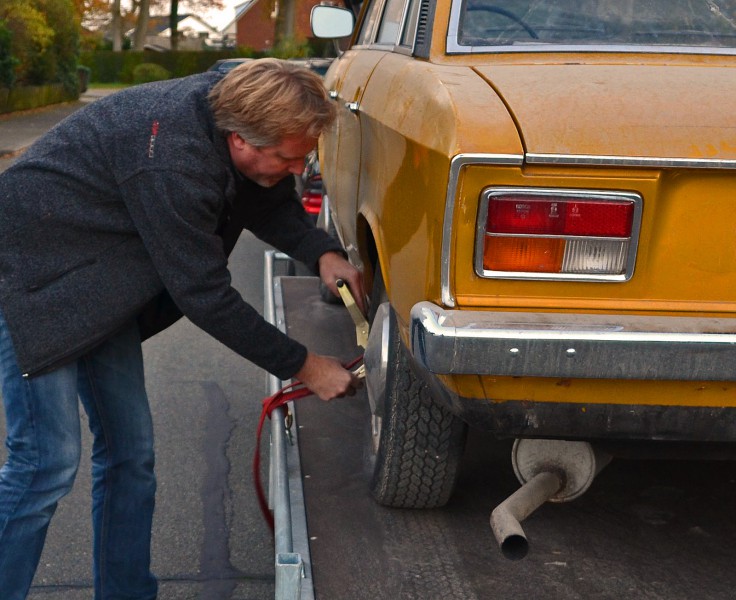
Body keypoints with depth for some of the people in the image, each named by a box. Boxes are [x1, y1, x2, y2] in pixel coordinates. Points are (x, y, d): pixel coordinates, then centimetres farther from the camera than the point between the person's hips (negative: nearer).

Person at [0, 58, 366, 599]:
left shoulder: (232, 107, -8)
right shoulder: (171, 163, -34)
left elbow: (271, 204, 9)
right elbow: (205, 296, -27)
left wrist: (323, 253, -11)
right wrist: (304, 367, -18)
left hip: (102, 284, 9)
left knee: (130, 451, 8)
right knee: (49, 461, -13)